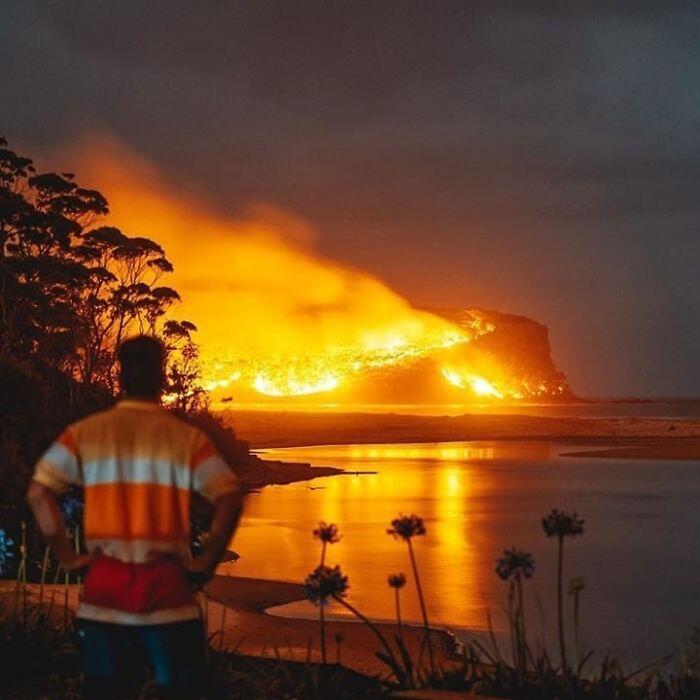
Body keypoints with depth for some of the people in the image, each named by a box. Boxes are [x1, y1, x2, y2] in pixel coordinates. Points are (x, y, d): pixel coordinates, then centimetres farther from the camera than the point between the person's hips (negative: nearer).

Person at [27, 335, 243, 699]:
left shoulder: (85, 432, 2)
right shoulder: (187, 437, -3)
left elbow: (38, 492, -6)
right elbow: (230, 500, -13)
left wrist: (67, 556, 0)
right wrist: (205, 562, -4)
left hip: (102, 591, 2)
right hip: (167, 588, -2)